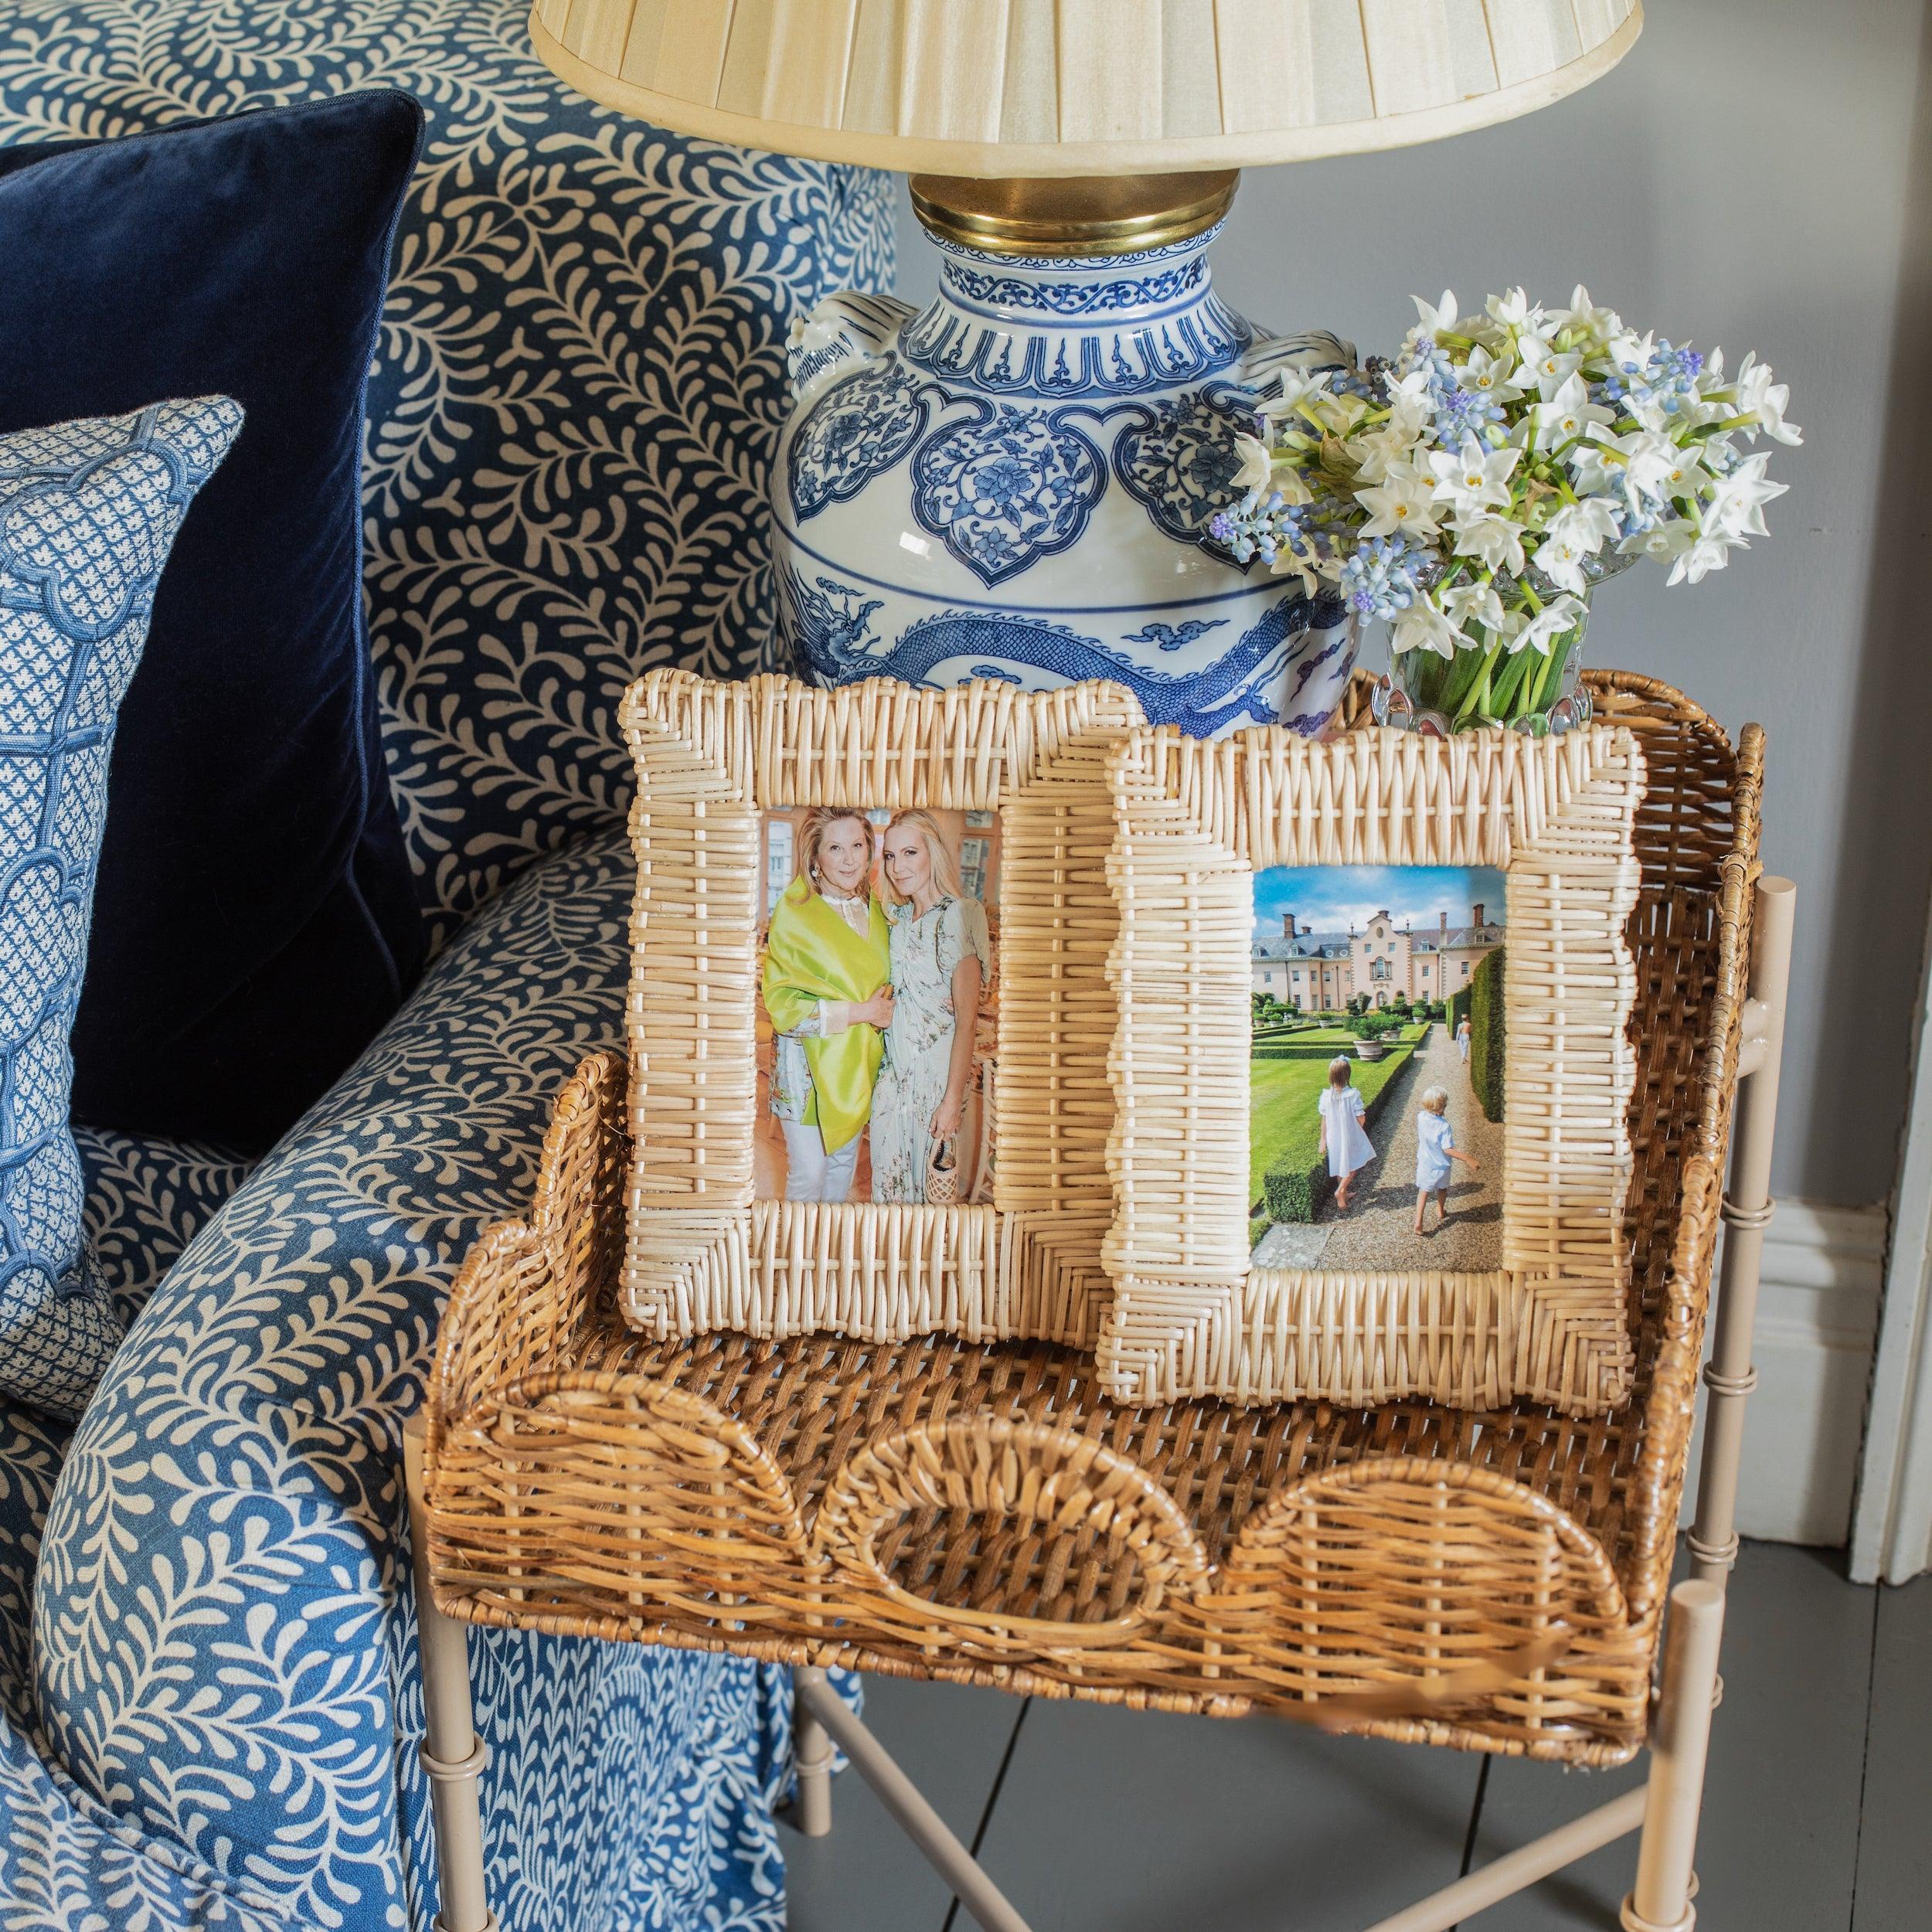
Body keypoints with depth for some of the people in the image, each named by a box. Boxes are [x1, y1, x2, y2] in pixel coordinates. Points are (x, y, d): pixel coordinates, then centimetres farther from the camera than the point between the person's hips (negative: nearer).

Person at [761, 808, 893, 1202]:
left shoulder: (874, 911, 4)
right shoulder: (792, 915, -16)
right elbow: (782, 1003, -20)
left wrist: (884, 1003, -3)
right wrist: (858, 1012, -22)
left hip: (858, 1063, 6)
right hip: (808, 1065, -6)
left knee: (844, 1162, 17)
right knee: (808, 1175, 1)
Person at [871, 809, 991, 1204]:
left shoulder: (958, 916, -14)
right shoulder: (899, 918, 8)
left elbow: (967, 1018, -16)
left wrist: (953, 1101, -18)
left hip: (937, 1077, -6)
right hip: (894, 1074, 6)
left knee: (930, 1186, 4)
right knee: (888, 1184, 10)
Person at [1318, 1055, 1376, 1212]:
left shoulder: (1326, 1095, -13)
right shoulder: (1353, 1094, -23)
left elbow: (1324, 1120, -4)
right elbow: (1360, 1118, -18)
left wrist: (1323, 1140, 5)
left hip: (1334, 1137, 3)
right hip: (1351, 1136, -3)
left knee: (1340, 1165, 21)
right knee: (1354, 1165, 18)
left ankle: (1343, 1195, 35)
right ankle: (1341, 1190, 4)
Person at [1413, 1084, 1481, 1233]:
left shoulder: (1421, 1117, -17)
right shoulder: (1444, 1126, -32)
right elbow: (1447, 1149, -30)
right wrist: (1466, 1158, -31)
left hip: (1424, 1163, 3)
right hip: (1441, 1165, -3)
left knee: (1423, 1191, 18)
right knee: (1442, 1189, 27)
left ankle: (1418, 1221, 7)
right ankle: (1440, 1213, 49)